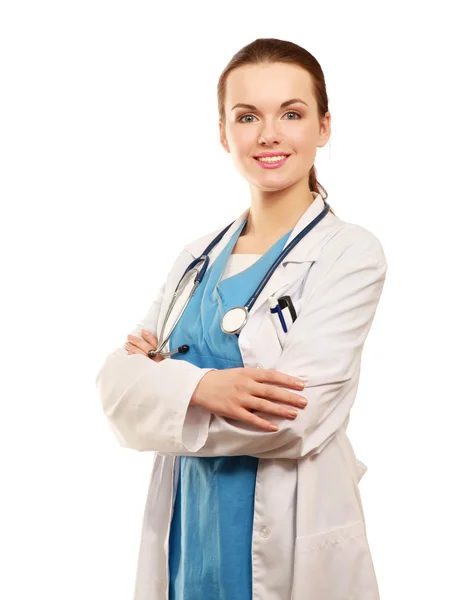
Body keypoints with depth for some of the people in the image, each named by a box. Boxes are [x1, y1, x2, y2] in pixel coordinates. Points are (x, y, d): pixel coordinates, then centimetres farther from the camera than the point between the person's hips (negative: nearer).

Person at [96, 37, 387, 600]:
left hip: (289, 541, -4)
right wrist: (201, 385, -21)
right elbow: (115, 379, -2)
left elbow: (291, 418, -20)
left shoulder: (350, 253, -10)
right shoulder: (198, 257, 6)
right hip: (186, 530, 5)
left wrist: (161, 374, -9)